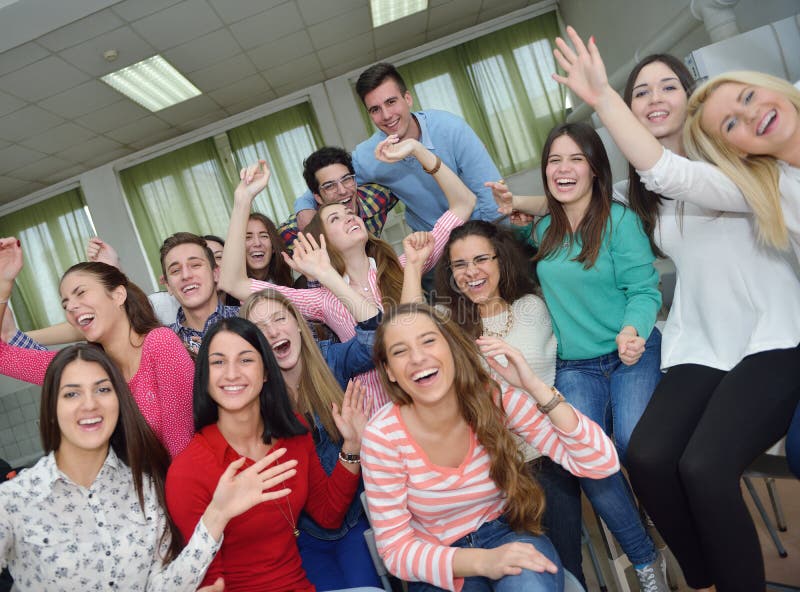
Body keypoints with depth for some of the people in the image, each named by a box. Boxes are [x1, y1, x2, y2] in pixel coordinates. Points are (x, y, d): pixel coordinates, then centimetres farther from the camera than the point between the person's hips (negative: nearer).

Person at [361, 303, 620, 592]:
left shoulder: (496, 399, -17)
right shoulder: (383, 436, -20)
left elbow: (602, 462, -17)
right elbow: (396, 549, -14)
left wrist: (535, 386, -29)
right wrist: (483, 562, -30)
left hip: (507, 533, 1)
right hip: (438, 565, -1)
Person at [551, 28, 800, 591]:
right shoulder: (648, 190, 13)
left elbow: (678, 178, -29)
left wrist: (602, 96, -34)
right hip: (699, 350, 5)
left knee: (704, 466, -27)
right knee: (646, 456, -20)